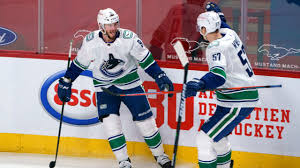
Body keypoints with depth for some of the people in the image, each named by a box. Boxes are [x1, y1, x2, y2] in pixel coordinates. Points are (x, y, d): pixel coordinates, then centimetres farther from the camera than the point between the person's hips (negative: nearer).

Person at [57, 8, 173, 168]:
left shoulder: (128, 38, -18)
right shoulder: (90, 41, -14)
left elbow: (145, 59, -9)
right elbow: (79, 63, 2)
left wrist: (160, 77, -15)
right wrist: (66, 82, 3)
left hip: (129, 82, -1)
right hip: (104, 86, 1)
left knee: (144, 119, -1)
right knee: (110, 121, -16)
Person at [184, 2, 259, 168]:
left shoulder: (216, 47, -21)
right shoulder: (230, 34, 5)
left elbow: (219, 75, -38)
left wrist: (200, 84, -53)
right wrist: (218, 14, 44)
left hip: (237, 104, -10)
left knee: (205, 139, -13)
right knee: (217, 135, 28)